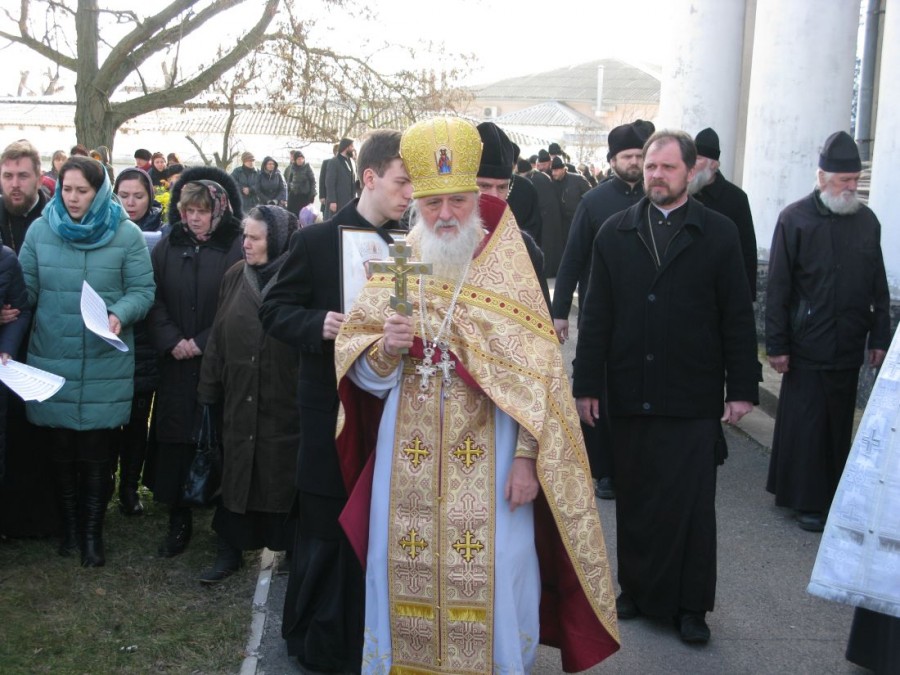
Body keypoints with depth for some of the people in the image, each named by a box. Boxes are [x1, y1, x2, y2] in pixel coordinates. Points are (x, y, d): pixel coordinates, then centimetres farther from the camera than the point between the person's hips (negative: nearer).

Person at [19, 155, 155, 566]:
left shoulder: (126, 234, -4)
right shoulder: (39, 230, 2)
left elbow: (143, 290, -4)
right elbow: (25, 288, 5)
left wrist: (121, 315, -21)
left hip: (105, 364, -2)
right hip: (51, 361, 2)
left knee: (96, 452, 5)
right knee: (60, 450, 11)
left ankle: (93, 532, 21)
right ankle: (69, 525, 31)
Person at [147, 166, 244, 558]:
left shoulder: (236, 249, -5)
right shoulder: (167, 247, 8)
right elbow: (154, 300, 5)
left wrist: (201, 343, -12)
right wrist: (171, 340, -10)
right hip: (176, 365, 4)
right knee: (175, 441, 4)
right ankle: (179, 521, 16)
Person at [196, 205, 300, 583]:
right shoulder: (235, 277, 5)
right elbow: (218, 337, 8)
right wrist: (209, 390, 7)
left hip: (285, 402, -4)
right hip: (238, 400, 4)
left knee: (284, 478, 8)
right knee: (234, 476, 12)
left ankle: (293, 552, 25)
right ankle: (229, 552, 27)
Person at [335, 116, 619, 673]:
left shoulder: (511, 272, -3)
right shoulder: (394, 271, 4)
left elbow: (537, 375, -6)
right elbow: (364, 375, 2)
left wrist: (527, 458, -12)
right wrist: (385, 349, -19)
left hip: (489, 465, -2)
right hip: (409, 464, 2)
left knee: (489, 582, 3)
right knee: (408, 580, 8)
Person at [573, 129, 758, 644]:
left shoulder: (719, 233, 1)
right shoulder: (615, 232, 6)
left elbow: (738, 317, 0)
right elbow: (596, 314, 5)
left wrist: (742, 388, -3)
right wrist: (587, 384, 2)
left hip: (693, 399, -2)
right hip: (630, 394, 2)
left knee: (692, 504, 5)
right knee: (633, 500, 11)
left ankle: (691, 605, 19)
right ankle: (638, 590, 26)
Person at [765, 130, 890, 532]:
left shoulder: (866, 221, 6)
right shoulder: (795, 219, -7)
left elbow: (878, 287, 11)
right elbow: (777, 288, -7)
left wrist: (880, 338, 9)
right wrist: (776, 345, -9)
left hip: (849, 348, 4)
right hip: (807, 347, -4)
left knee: (840, 424, 12)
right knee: (805, 424, 2)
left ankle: (834, 496, 25)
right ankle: (807, 502, 12)